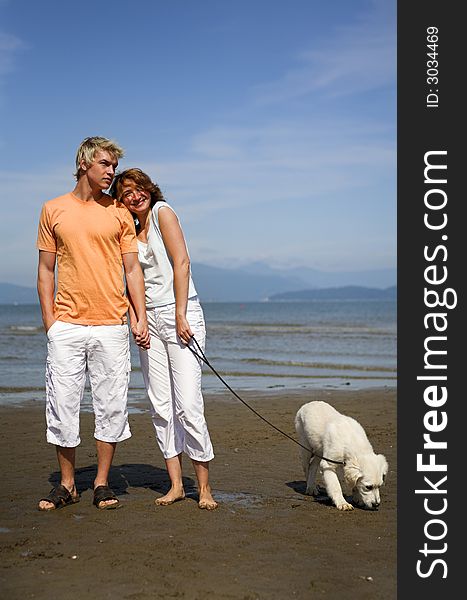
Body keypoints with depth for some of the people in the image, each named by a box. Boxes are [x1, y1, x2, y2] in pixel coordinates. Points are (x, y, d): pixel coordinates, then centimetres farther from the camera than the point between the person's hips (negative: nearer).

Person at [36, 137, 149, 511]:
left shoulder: (120, 213, 9)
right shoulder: (53, 210, 8)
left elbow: (132, 268, 9)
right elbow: (45, 270, 9)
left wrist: (141, 317, -1)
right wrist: (49, 321, 1)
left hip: (111, 326, 1)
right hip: (66, 327, 0)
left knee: (111, 407, 3)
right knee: (62, 405, 2)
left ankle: (102, 483, 17)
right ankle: (67, 485, 16)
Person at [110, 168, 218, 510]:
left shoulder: (162, 211, -1)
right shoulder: (131, 232, 17)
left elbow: (181, 262, -9)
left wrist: (180, 316, -14)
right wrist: (134, 318, -1)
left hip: (180, 314, -7)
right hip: (149, 319, 7)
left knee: (188, 405, -11)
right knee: (161, 406, 4)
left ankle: (204, 488, -1)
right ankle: (176, 484, 11)